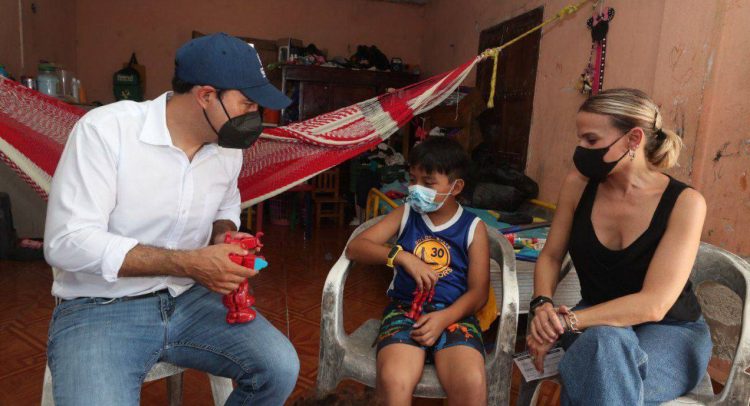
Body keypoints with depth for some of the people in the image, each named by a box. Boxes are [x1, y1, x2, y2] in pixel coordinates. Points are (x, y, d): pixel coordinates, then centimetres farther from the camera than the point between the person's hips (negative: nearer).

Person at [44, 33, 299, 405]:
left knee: (281, 368, -14)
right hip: (100, 308, -4)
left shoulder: (227, 146, 1)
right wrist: (190, 262, -25)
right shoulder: (105, 129, -16)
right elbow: (66, 243, -21)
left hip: (188, 298, 5)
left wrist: (224, 237, -4)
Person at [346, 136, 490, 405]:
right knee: (393, 380, -30)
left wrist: (444, 318, -16)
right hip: (404, 309, 0)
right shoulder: (405, 215, 10)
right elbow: (354, 248, 1)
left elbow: (478, 291, 2)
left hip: (454, 313, 0)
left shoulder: (474, 228, 6)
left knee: (472, 383, -29)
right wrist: (402, 256, -15)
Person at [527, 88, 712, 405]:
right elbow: (550, 257, 1)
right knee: (604, 340, -35)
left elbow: (653, 304, -26)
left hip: (671, 331, -2)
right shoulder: (578, 184, -9)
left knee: (605, 349, -35)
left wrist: (566, 321, -31)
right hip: (599, 322, 3)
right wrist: (542, 306, -19)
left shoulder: (685, 202, -19)